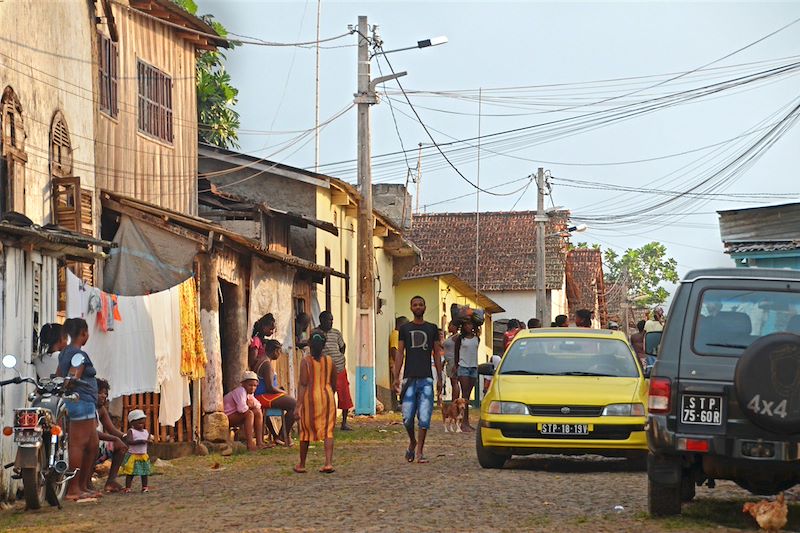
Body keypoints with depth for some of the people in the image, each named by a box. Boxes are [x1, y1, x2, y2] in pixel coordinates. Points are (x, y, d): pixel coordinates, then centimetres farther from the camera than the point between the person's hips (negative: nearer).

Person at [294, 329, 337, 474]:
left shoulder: (306, 361, -6)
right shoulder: (330, 361, 4)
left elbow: (303, 384, -12)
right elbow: (334, 384, 10)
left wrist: (298, 405, -12)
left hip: (310, 397, -2)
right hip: (327, 396, 2)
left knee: (306, 431, 10)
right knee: (327, 431, 3)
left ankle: (301, 465, 19)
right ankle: (329, 463, -11)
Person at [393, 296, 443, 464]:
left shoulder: (432, 329, 11)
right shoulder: (405, 328, 10)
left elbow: (436, 354, 13)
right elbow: (400, 354, 8)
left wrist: (439, 378, 7)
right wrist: (396, 377, -1)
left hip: (426, 378, 0)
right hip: (409, 378, 0)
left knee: (424, 418, -6)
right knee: (407, 417, -4)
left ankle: (419, 451, 0)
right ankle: (412, 442, 22)